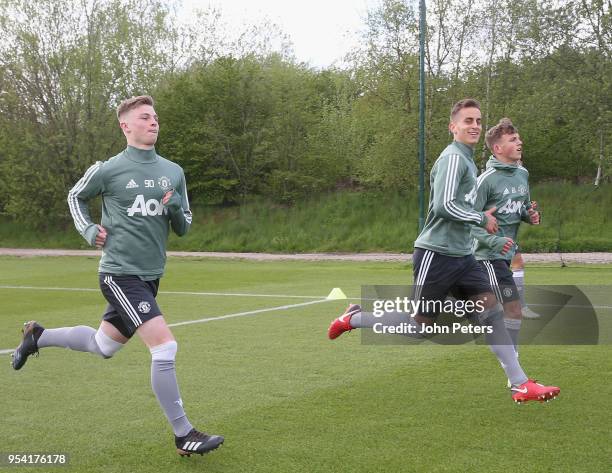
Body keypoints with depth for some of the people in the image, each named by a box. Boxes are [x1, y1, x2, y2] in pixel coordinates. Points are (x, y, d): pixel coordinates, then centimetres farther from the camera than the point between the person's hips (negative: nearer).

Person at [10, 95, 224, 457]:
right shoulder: (109, 170, -8)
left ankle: (38, 337, 45)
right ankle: (184, 435, -5)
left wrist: (176, 209, -11)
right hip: (121, 274, -7)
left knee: (104, 346, 23)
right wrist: (89, 230, -3)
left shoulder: (174, 172, 4)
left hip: (151, 276, 7)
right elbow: (76, 196, 11)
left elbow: (183, 228, 9)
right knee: (165, 347, -17)